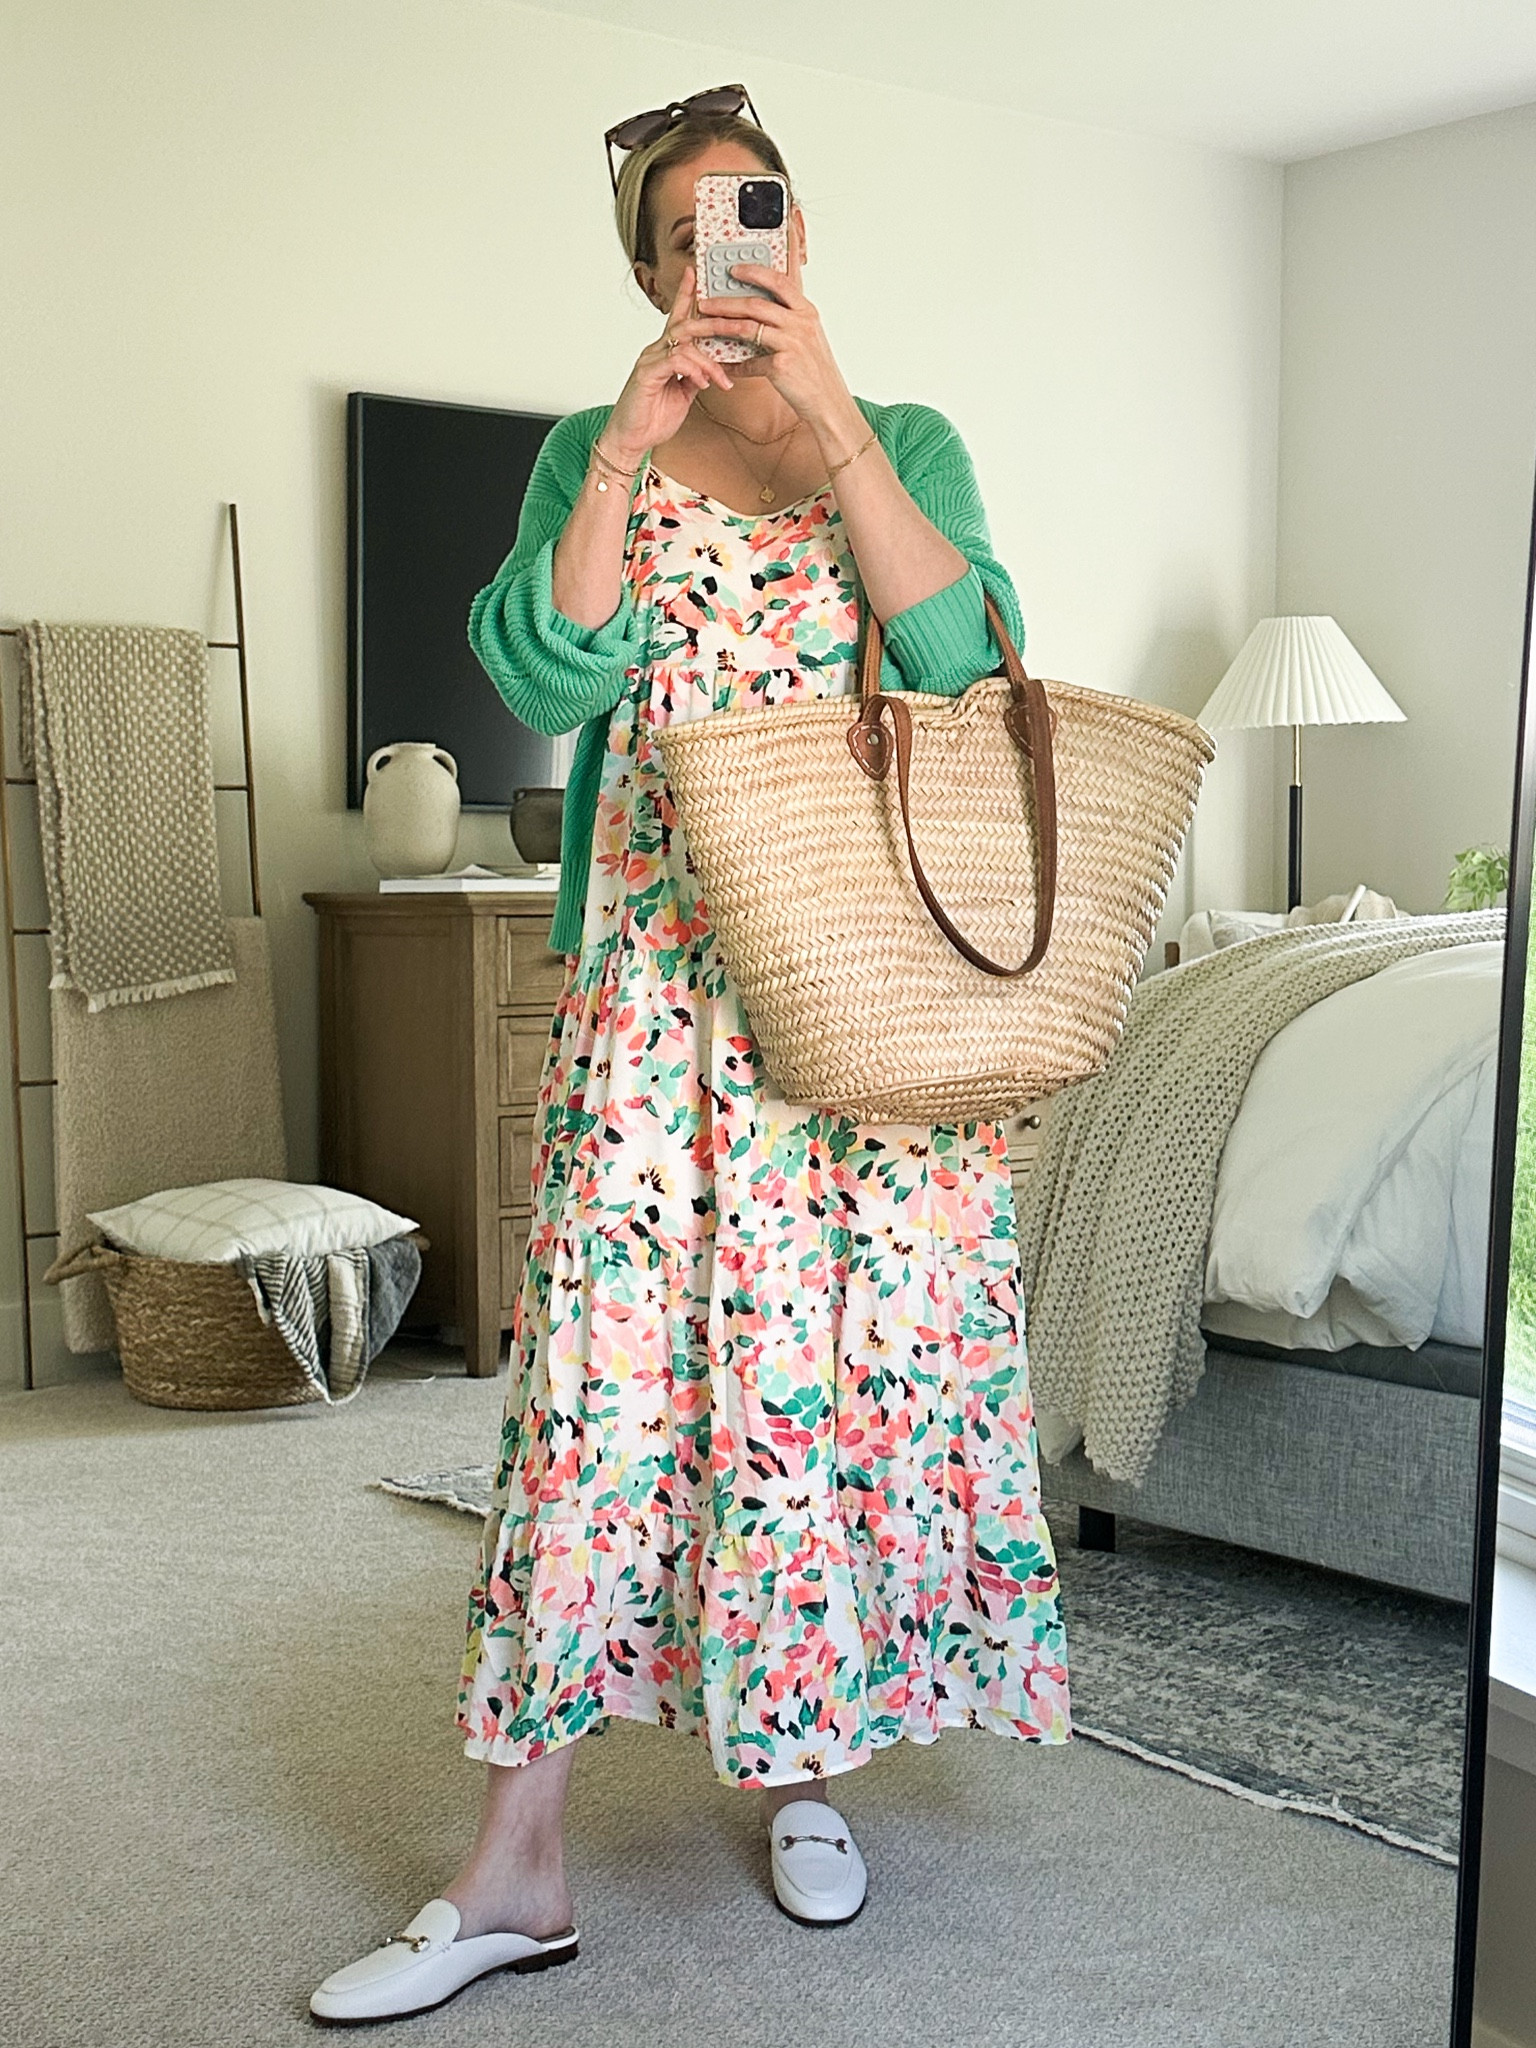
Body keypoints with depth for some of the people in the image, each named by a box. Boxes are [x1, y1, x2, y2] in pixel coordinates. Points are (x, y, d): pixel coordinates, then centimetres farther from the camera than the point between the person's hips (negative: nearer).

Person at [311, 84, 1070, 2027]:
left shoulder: (908, 439, 12)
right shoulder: (590, 454, 12)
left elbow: (959, 651, -8)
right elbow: (543, 677, -5)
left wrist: (827, 407, -13)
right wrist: (631, 442, -13)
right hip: (659, 974, 0)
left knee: (860, 1343, 2)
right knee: (607, 1359, -6)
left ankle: (807, 1759, 23)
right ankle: (514, 1866, 1)